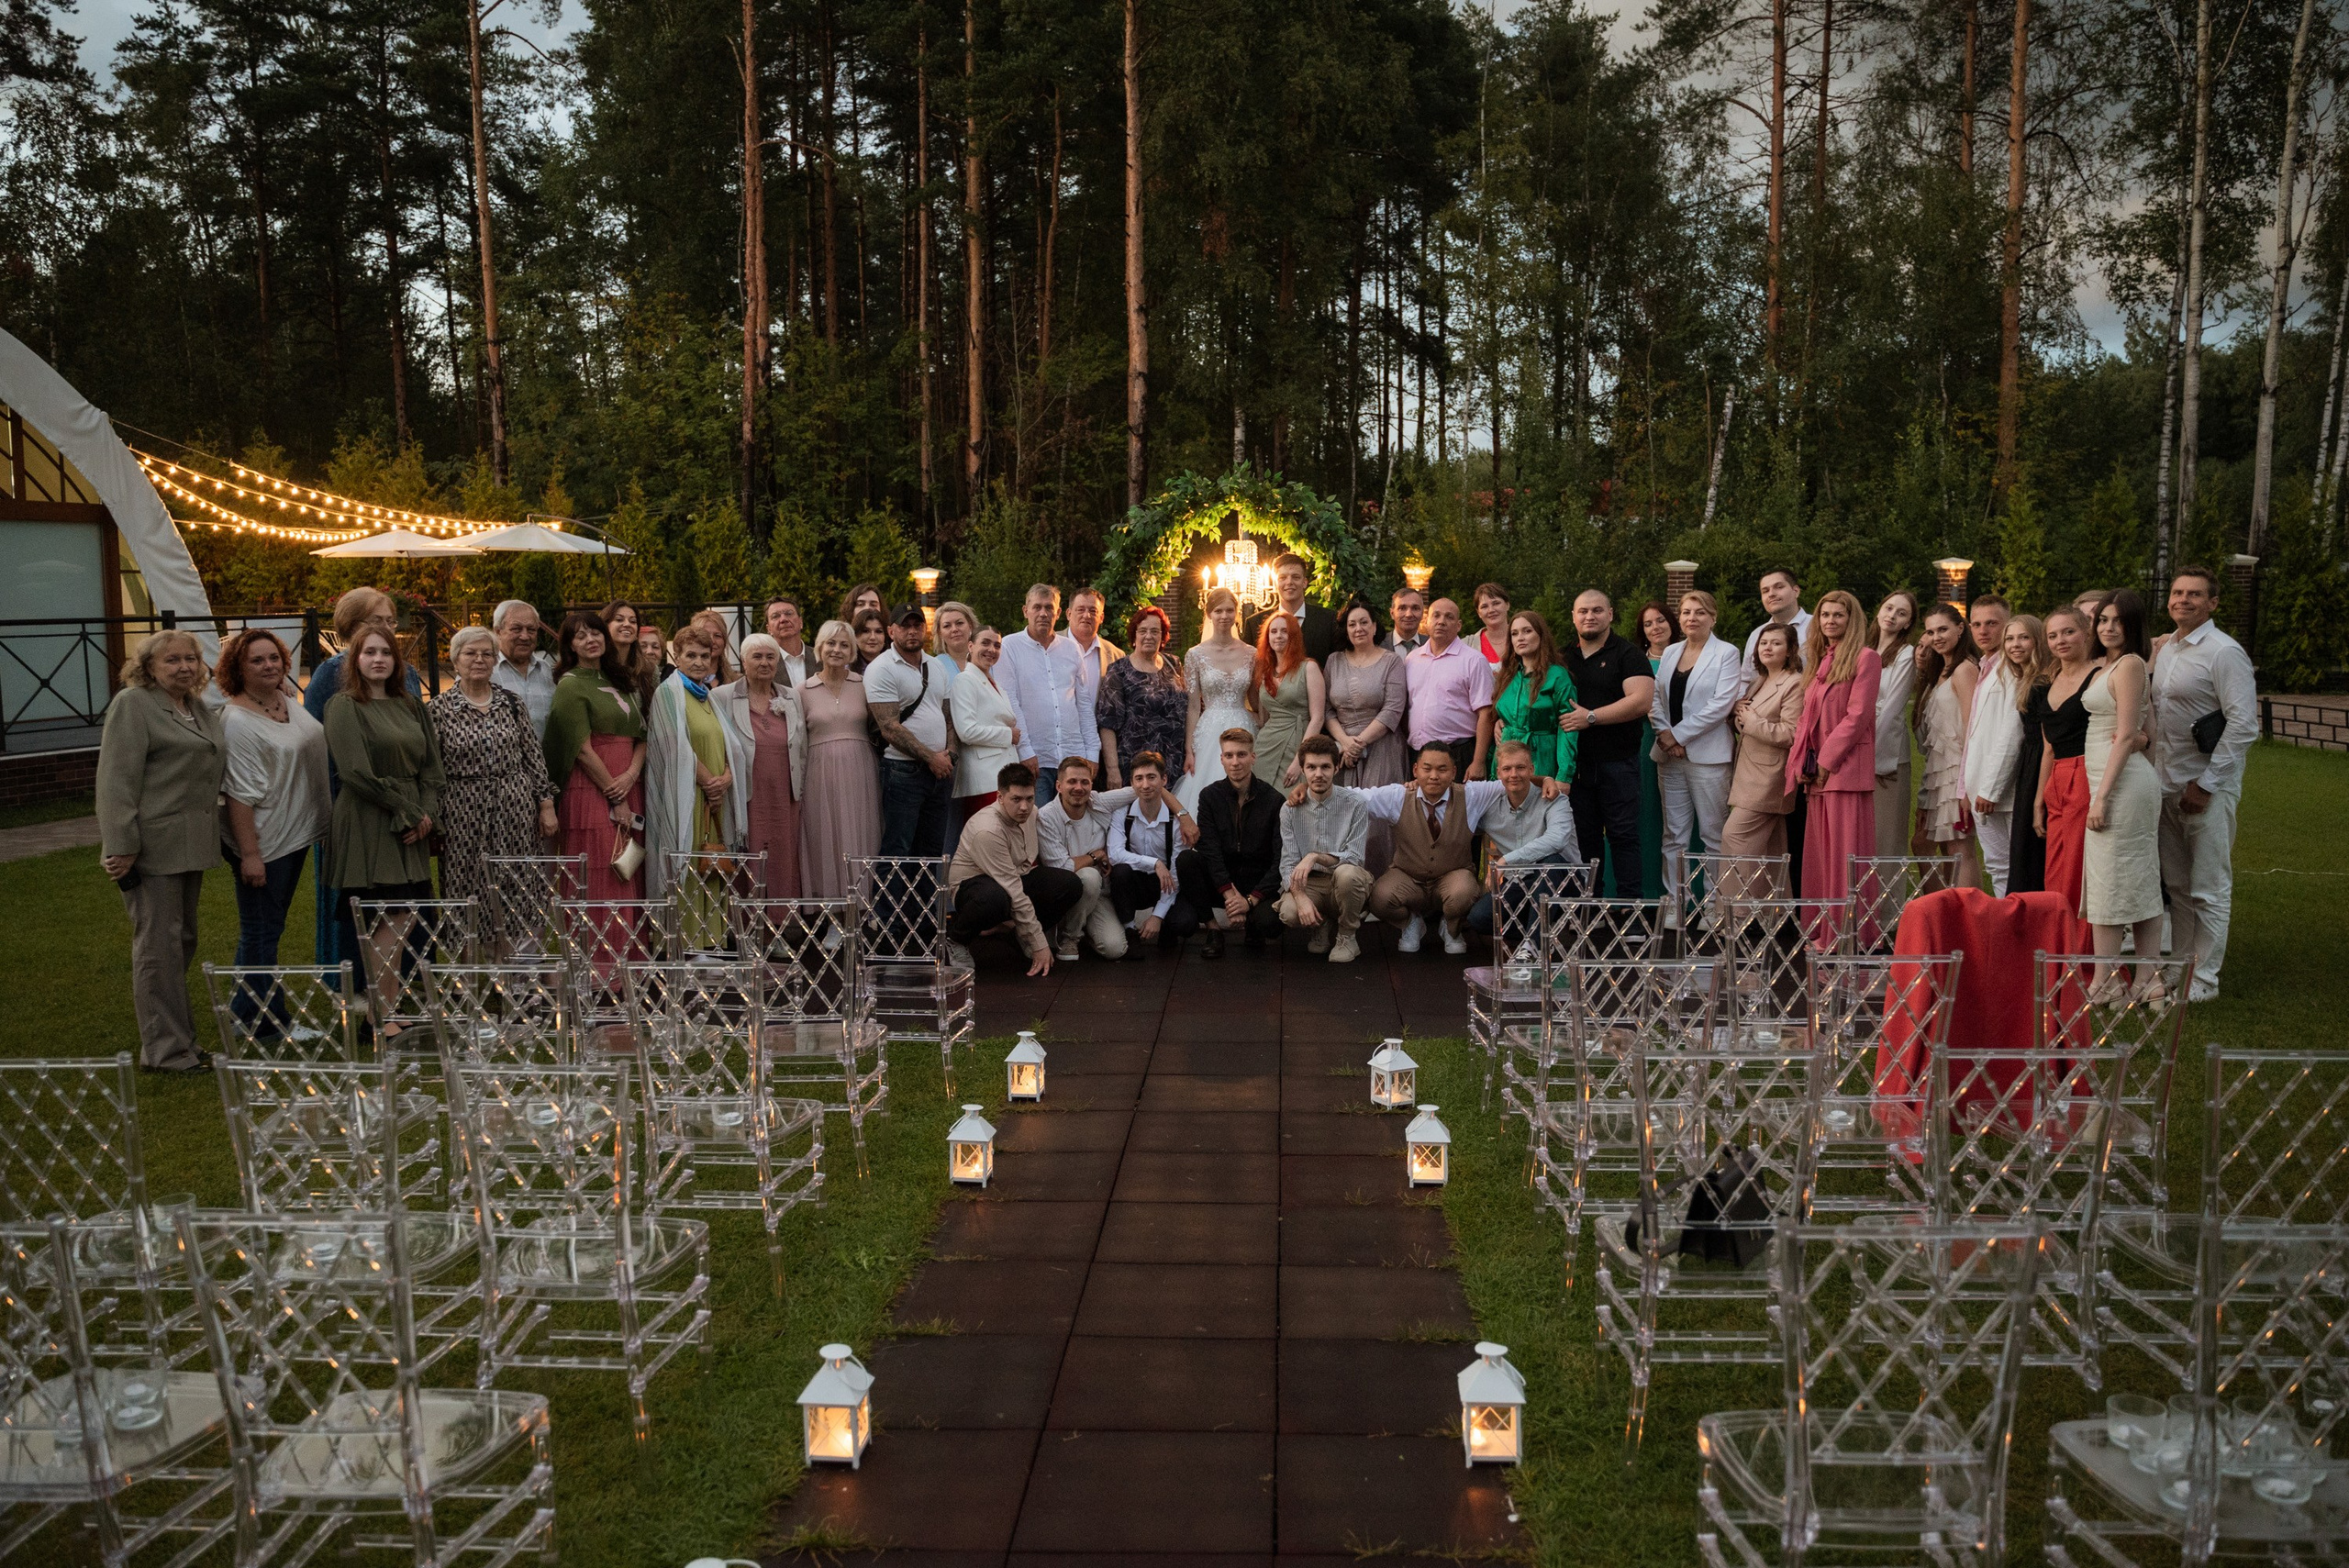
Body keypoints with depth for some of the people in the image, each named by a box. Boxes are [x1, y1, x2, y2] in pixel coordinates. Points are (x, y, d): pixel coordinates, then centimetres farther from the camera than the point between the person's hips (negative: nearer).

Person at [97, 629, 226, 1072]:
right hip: (152, 847, -8)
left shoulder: (202, 709, 16)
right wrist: (120, 847, -19)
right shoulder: (132, 705, -7)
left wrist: (209, 844, 20)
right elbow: (116, 780, -14)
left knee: (183, 940, 14)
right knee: (159, 944, -5)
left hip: (191, 846, 8)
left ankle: (177, 1036, 23)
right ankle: (164, 1049, 0)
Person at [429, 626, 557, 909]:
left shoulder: (512, 701, 9)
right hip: (465, 816, -2)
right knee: (468, 897, 0)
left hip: (517, 810, 2)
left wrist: (546, 804, 5)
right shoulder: (438, 709, 0)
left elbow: (534, 755, 10)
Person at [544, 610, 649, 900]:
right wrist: (616, 800, -12)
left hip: (628, 787, 6)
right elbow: (583, 750, -10)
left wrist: (632, 774, -9)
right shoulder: (570, 685, -4)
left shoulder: (618, 680, 16)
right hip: (591, 789, -6)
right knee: (599, 880, -7)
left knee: (629, 876, 5)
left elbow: (641, 735, 10)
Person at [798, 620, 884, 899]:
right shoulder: (804, 690, 6)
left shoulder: (864, 685, 6)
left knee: (859, 844, 1)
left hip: (859, 774, 0)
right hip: (820, 778, 0)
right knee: (824, 844, 1)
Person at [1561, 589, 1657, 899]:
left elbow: (1642, 701, -15)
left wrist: (1590, 717, -17)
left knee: (1623, 835, -3)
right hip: (1577, 762, 5)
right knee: (1584, 837, 9)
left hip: (1617, 760, -5)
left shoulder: (1628, 655, -1)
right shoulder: (1564, 658, 14)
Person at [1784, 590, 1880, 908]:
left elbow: (1858, 715, -12)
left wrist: (1827, 761, -15)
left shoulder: (1865, 658, -4)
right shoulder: (1818, 661, 19)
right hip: (1816, 774, 8)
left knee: (1845, 853, -8)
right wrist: (1799, 763, 5)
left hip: (1845, 769, -8)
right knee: (1819, 855, 8)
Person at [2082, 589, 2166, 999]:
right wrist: (2140, 739, 4)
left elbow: (2126, 736, -16)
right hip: (2117, 780, 10)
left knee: (2110, 878, -5)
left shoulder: (2129, 664, -11)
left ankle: (2103, 982, -1)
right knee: (2140, 882, 9)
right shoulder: (2113, 664, 18)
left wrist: (2102, 796, -18)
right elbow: (2148, 735, 22)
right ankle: (2150, 978, 13)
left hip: (2122, 781, -10)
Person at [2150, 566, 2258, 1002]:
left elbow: (2244, 726, -16)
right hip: (2167, 784, 7)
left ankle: (2205, 979, 9)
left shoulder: (2224, 652, -12)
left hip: (2208, 789, -7)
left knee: (2209, 889, 1)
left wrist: (2205, 785, -16)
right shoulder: (2164, 649, 12)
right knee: (2176, 885, 13)